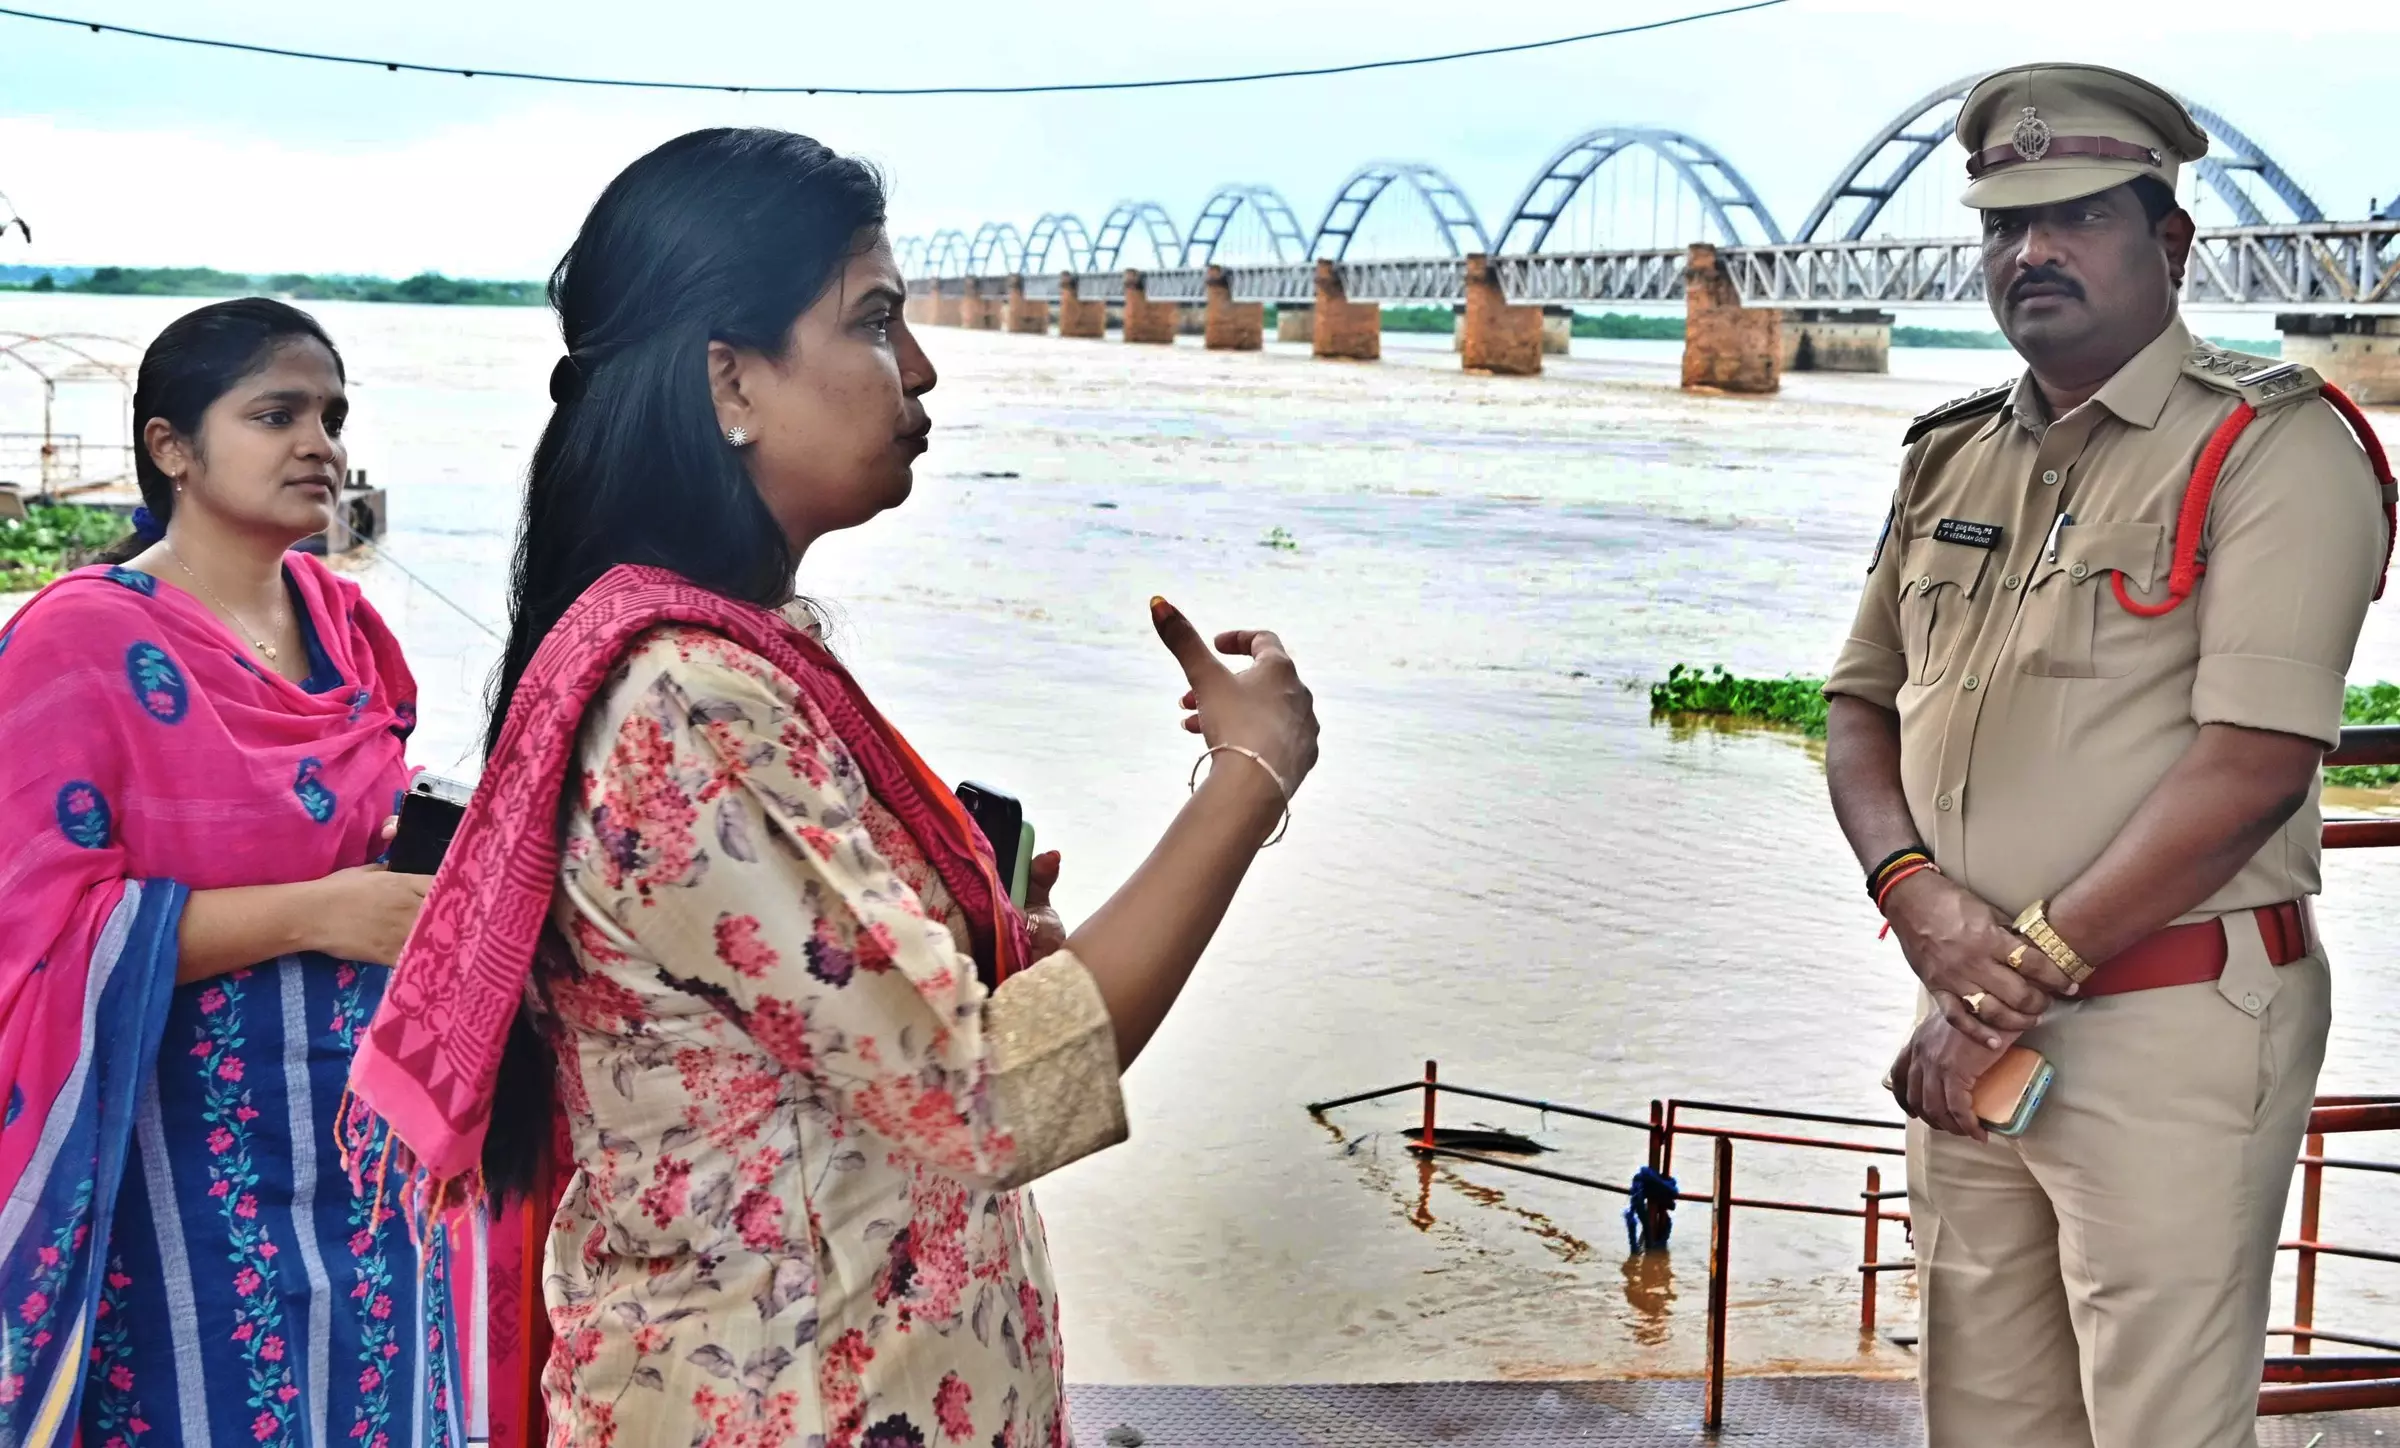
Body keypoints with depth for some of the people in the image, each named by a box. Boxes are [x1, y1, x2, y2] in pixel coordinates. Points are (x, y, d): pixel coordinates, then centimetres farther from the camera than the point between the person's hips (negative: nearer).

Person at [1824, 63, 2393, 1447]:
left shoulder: (2270, 442, -7)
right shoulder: (1951, 459, 14)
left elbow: (2254, 762, -17)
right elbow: (1860, 708, 14)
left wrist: (2021, 973, -15)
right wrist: (1918, 895, -6)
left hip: (2173, 1020, -6)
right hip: (1976, 1029, 6)